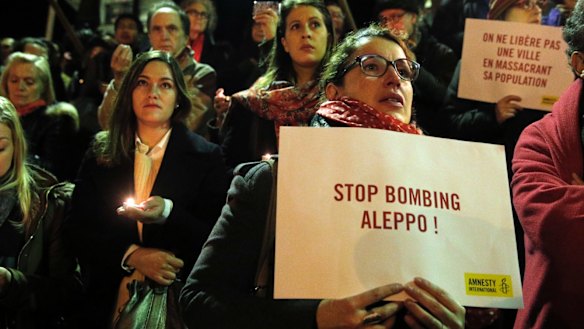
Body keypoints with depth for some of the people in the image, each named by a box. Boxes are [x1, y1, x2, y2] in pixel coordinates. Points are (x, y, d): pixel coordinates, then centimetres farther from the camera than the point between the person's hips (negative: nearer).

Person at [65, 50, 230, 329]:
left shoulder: (206, 156, -4)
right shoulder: (101, 154, 3)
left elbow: (216, 239, -7)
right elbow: (78, 230, 0)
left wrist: (168, 213, -23)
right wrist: (131, 255, -16)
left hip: (177, 302, -1)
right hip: (109, 299, 2)